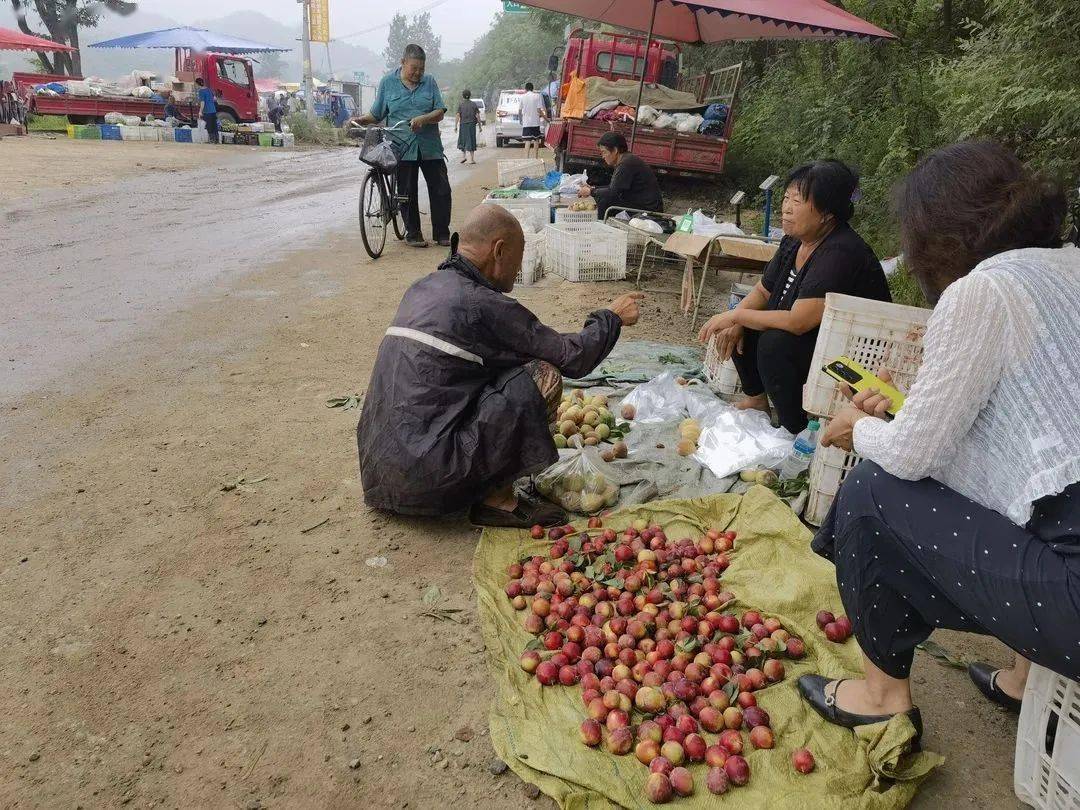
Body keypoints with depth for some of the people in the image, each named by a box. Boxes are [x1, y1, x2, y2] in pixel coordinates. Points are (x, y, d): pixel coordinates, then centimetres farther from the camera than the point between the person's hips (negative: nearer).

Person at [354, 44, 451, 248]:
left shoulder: (430, 82, 7)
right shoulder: (388, 82, 5)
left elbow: (440, 112, 0)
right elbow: (376, 115, 9)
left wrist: (423, 119, -18)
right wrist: (361, 120, -10)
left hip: (430, 147, 1)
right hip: (402, 148, -1)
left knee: (441, 191, 2)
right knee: (408, 193, 4)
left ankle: (442, 233, 14)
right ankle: (412, 233, 17)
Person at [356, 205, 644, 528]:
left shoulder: (423, 287, 11)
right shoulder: (482, 304, -14)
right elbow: (572, 357, -7)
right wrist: (612, 317, 10)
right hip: (426, 478, -9)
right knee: (544, 376, -10)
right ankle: (497, 498, -1)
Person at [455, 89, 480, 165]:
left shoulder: (460, 105, -1)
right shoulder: (474, 104, 1)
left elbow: (458, 116, -6)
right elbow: (477, 116, -2)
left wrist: (455, 126, -3)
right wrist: (479, 125, 5)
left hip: (463, 125, 0)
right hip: (472, 125, 0)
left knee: (462, 140, 16)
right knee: (471, 141, 4)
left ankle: (463, 156, 8)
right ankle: (472, 159, 0)